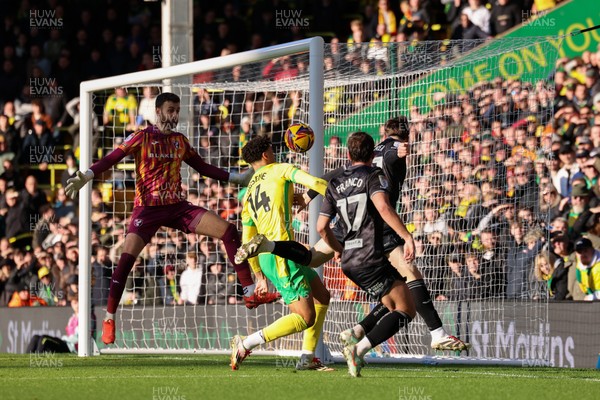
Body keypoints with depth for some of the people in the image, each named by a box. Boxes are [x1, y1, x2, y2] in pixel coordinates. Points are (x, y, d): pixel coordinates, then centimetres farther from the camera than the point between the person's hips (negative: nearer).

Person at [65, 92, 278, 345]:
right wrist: (86, 176, -24)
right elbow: (111, 159, -9)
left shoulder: (180, 141, 12)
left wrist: (236, 178, 19)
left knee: (229, 232, -8)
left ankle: (250, 293, -4)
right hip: (147, 208, -4)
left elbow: (203, 168, 22)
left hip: (177, 207, 4)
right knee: (126, 259, -19)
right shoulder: (142, 138, -3)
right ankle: (109, 319, -7)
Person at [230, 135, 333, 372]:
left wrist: (259, 274, 29)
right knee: (305, 317, -11)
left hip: (266, 256, 9)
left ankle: (307, 357, 13)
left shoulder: (248, 194, 21)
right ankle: (245, 345, -12)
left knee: (322, 297, 19)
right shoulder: (279, 170, 3)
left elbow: (248, 242, 22)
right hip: (281, 253, -8)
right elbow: (313, 182, -13)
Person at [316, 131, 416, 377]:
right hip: (371, 258, -8)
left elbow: (322, 227, 17)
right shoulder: (374, 176, -2)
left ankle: (356, 333, 0)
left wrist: (339, 249, 34)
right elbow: (383, 207, -21)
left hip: (349, 262, 8)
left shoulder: (335, 184, 16)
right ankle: (359, 348, -21)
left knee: (393, 306, 20)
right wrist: (407, 237, -24)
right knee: (406, 310, -5)